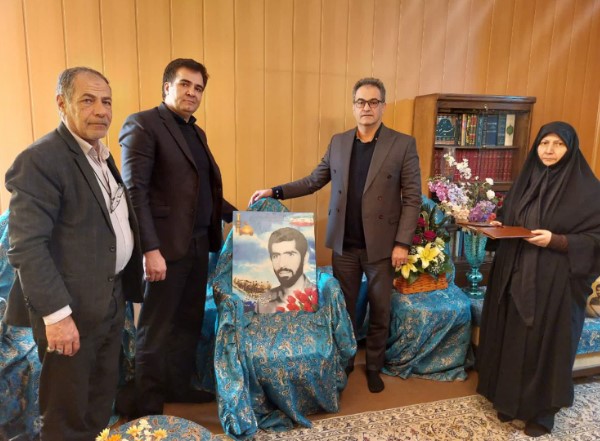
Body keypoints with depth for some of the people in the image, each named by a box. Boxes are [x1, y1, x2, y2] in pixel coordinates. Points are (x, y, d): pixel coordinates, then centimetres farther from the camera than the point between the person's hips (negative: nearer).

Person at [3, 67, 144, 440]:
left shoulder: (102, 156, 12)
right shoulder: (40, 160, -16)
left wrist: (126, 285, 14)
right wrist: (56, 313, -23)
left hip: (111, 298, 8)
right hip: (72, 307, -8)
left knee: (103, 397, 22)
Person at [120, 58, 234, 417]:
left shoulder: (197, 133, 17)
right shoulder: (143, 124, -8)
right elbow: (134, 191, -16)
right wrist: (150, 249, -22)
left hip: (199, 245, 8)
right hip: (167, 246, -8)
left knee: (189, 324, 17)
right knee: (155, 332, 5)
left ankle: (181, 387, 36)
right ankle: (147, 410, 22)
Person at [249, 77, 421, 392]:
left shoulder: (403, 144, -5)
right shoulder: (338, 143, 6)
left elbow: (412, 198, -6)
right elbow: (314, 181, 10)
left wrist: (402, 243, -12)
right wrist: (275, 192, -1)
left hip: (381, 245, -2)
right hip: (344, 245, 3)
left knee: (379, 312, 12)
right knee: (343, 308, 13)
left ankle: (374, 367, 32)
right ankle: (344, 363, 33)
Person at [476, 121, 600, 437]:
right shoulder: (525, 180, 8)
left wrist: (556, 240, -23)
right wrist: (498, 226, -4)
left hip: (555, 282, -5)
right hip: (516, 276, 5)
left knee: (546, 343, 5)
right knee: (511, 338, 13)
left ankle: (542, 410, 25)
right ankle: (509, 399, 31)